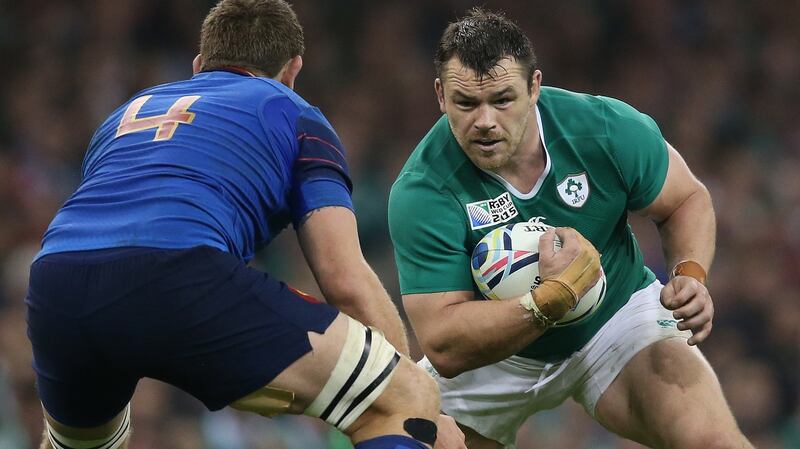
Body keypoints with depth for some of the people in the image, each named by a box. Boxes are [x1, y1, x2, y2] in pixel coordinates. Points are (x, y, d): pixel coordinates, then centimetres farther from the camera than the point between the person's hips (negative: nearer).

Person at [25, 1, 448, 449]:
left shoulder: (128, 112, 37)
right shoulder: (294, 115, 22)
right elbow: (347, 282, 11)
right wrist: (421, 413, 19)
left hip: (54, 288, 6)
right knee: (405, 398, 2)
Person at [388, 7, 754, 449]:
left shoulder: (608, 129, -22)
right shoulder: (420, 192, -28)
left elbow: (687, 199, -1)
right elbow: (443, 348, -31)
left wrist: (690, 275, -22)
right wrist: (551, 298, -44)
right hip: (490, 351, 1)